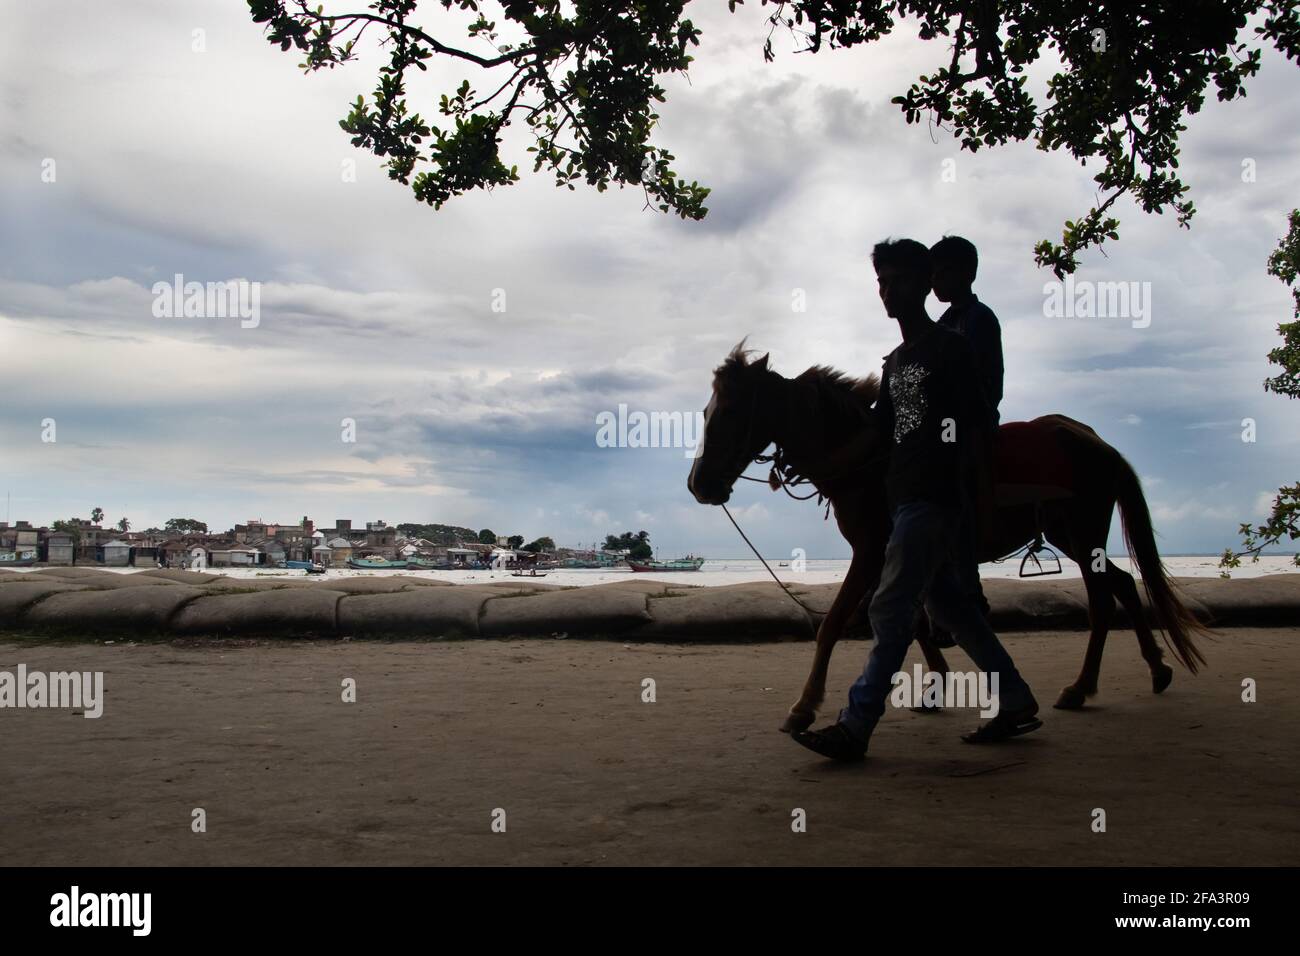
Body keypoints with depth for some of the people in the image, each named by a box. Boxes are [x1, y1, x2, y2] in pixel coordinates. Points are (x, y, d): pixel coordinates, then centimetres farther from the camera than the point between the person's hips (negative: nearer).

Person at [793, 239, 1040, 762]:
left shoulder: (949, 348, -5)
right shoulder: (896, 361, 19)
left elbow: (977, 423, -10)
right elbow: (876, 432, 20)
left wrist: (953, 478, -18)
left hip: (933, 498, -9)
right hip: (904, 497, 9)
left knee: (889, 610, -10)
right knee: (948, 604, 12)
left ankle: (855, 728, -8)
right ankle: (1016, 703, 22)